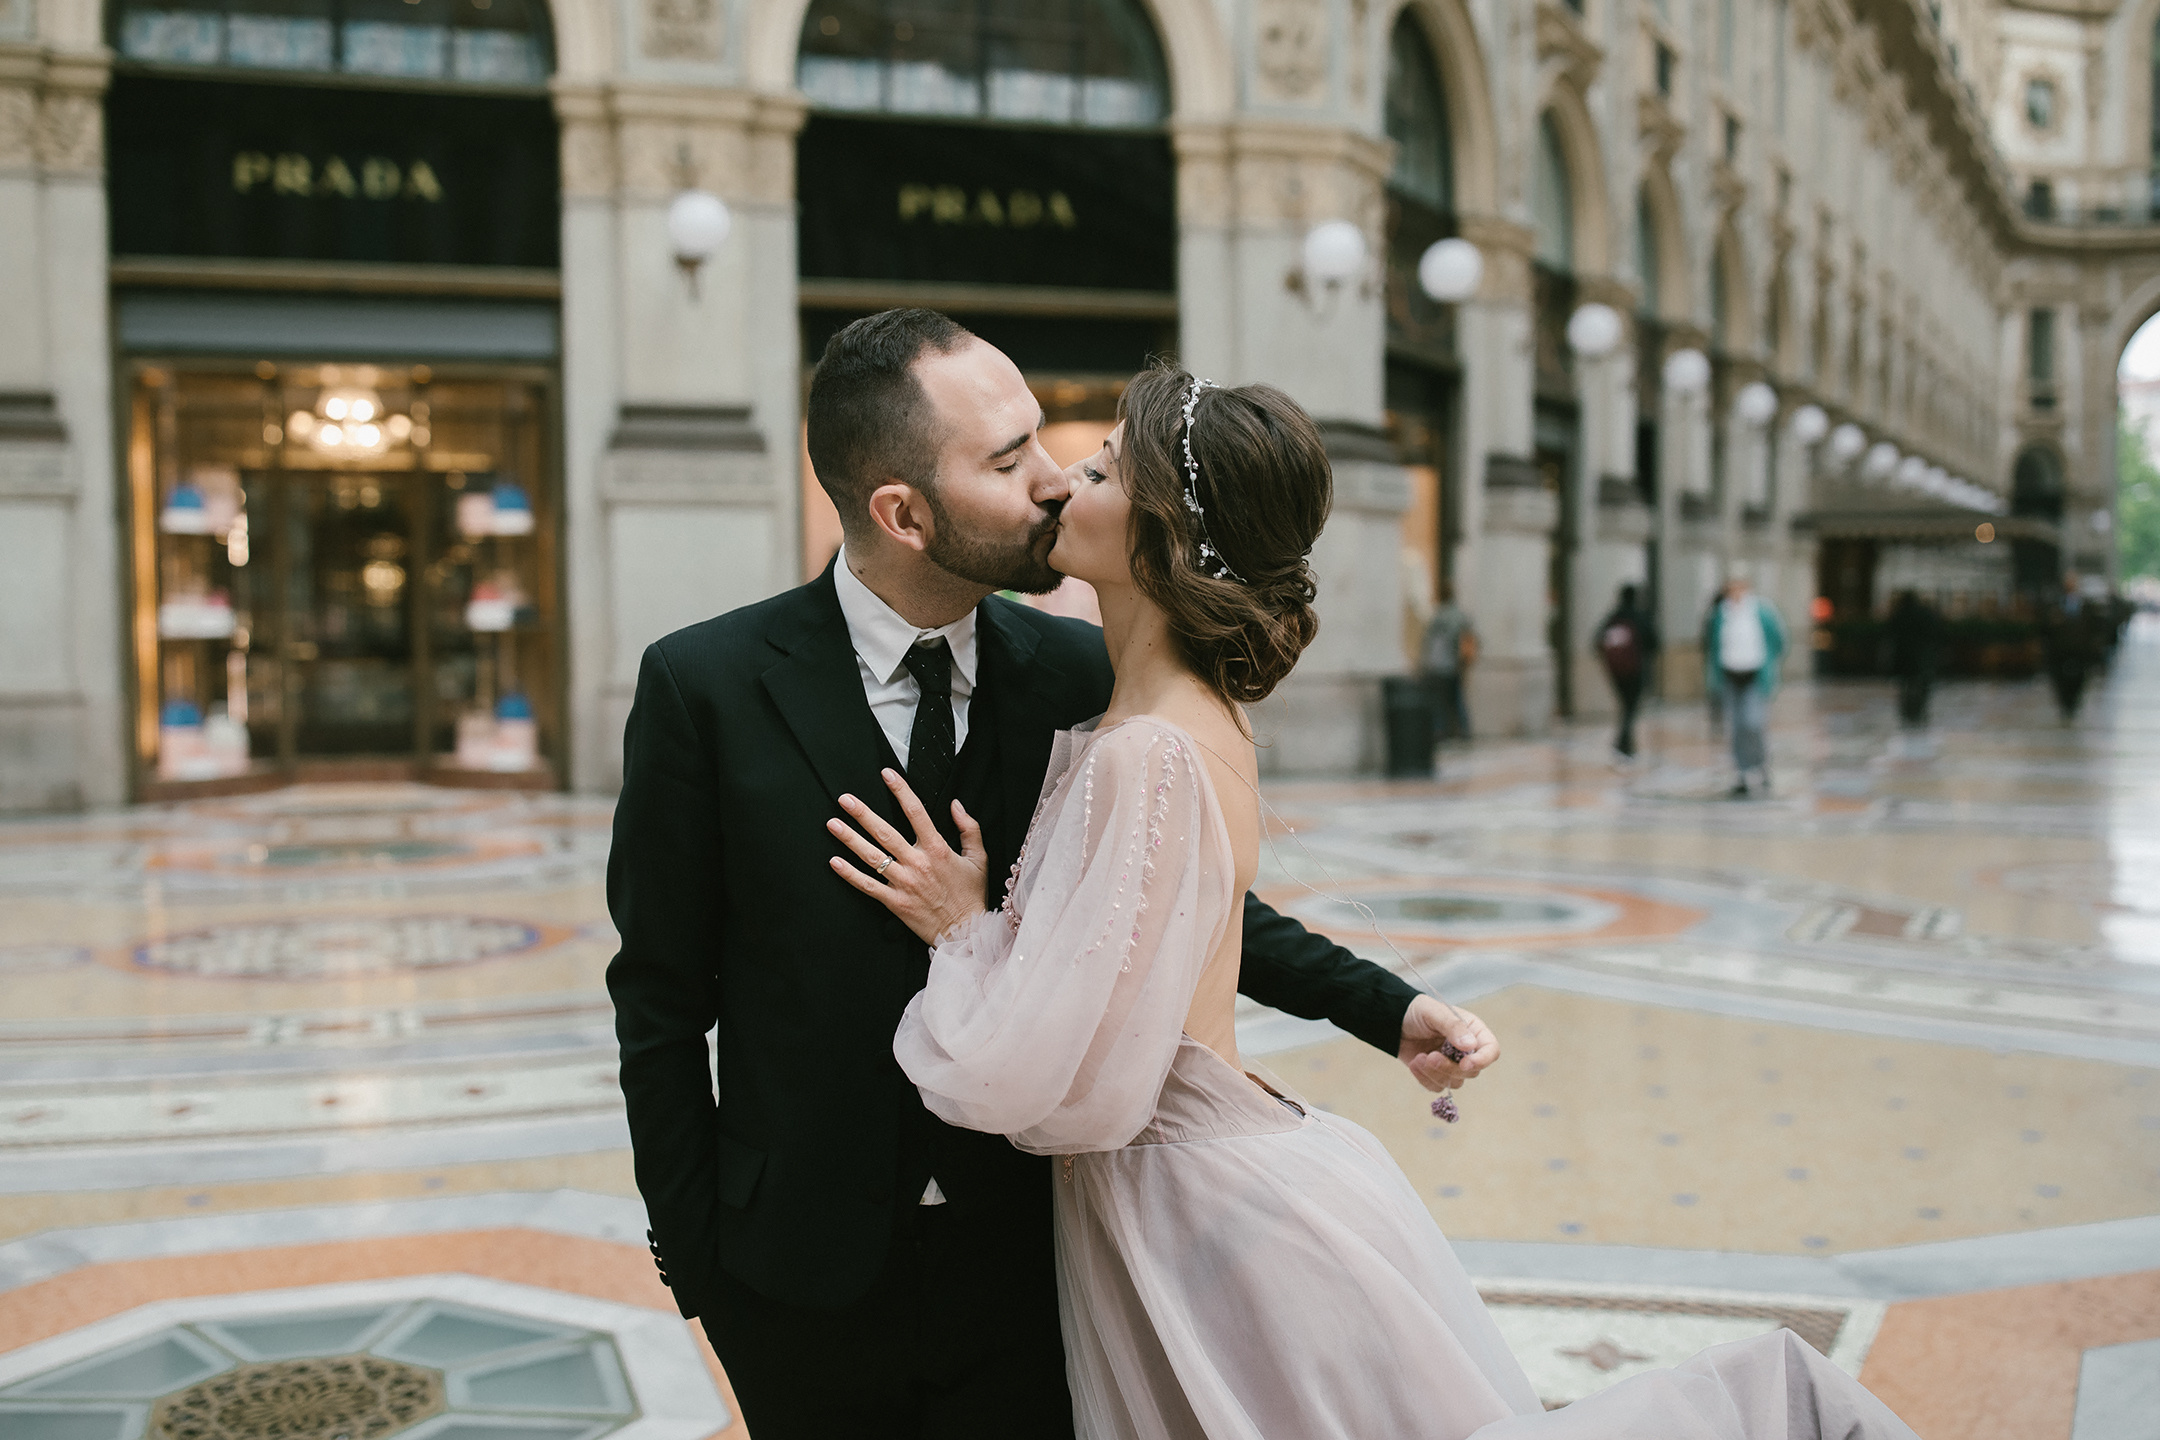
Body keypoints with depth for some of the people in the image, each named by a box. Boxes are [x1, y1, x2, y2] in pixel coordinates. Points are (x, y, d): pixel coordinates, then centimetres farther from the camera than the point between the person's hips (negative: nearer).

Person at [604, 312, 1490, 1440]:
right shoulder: (705, 686, -13)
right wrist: (692, 1252, -2)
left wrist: (1384, 1008, -2)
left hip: (1024, 1256, 2)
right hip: (808, 1269, -1)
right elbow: (661, 997, -5)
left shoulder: (1080, 675, -6)